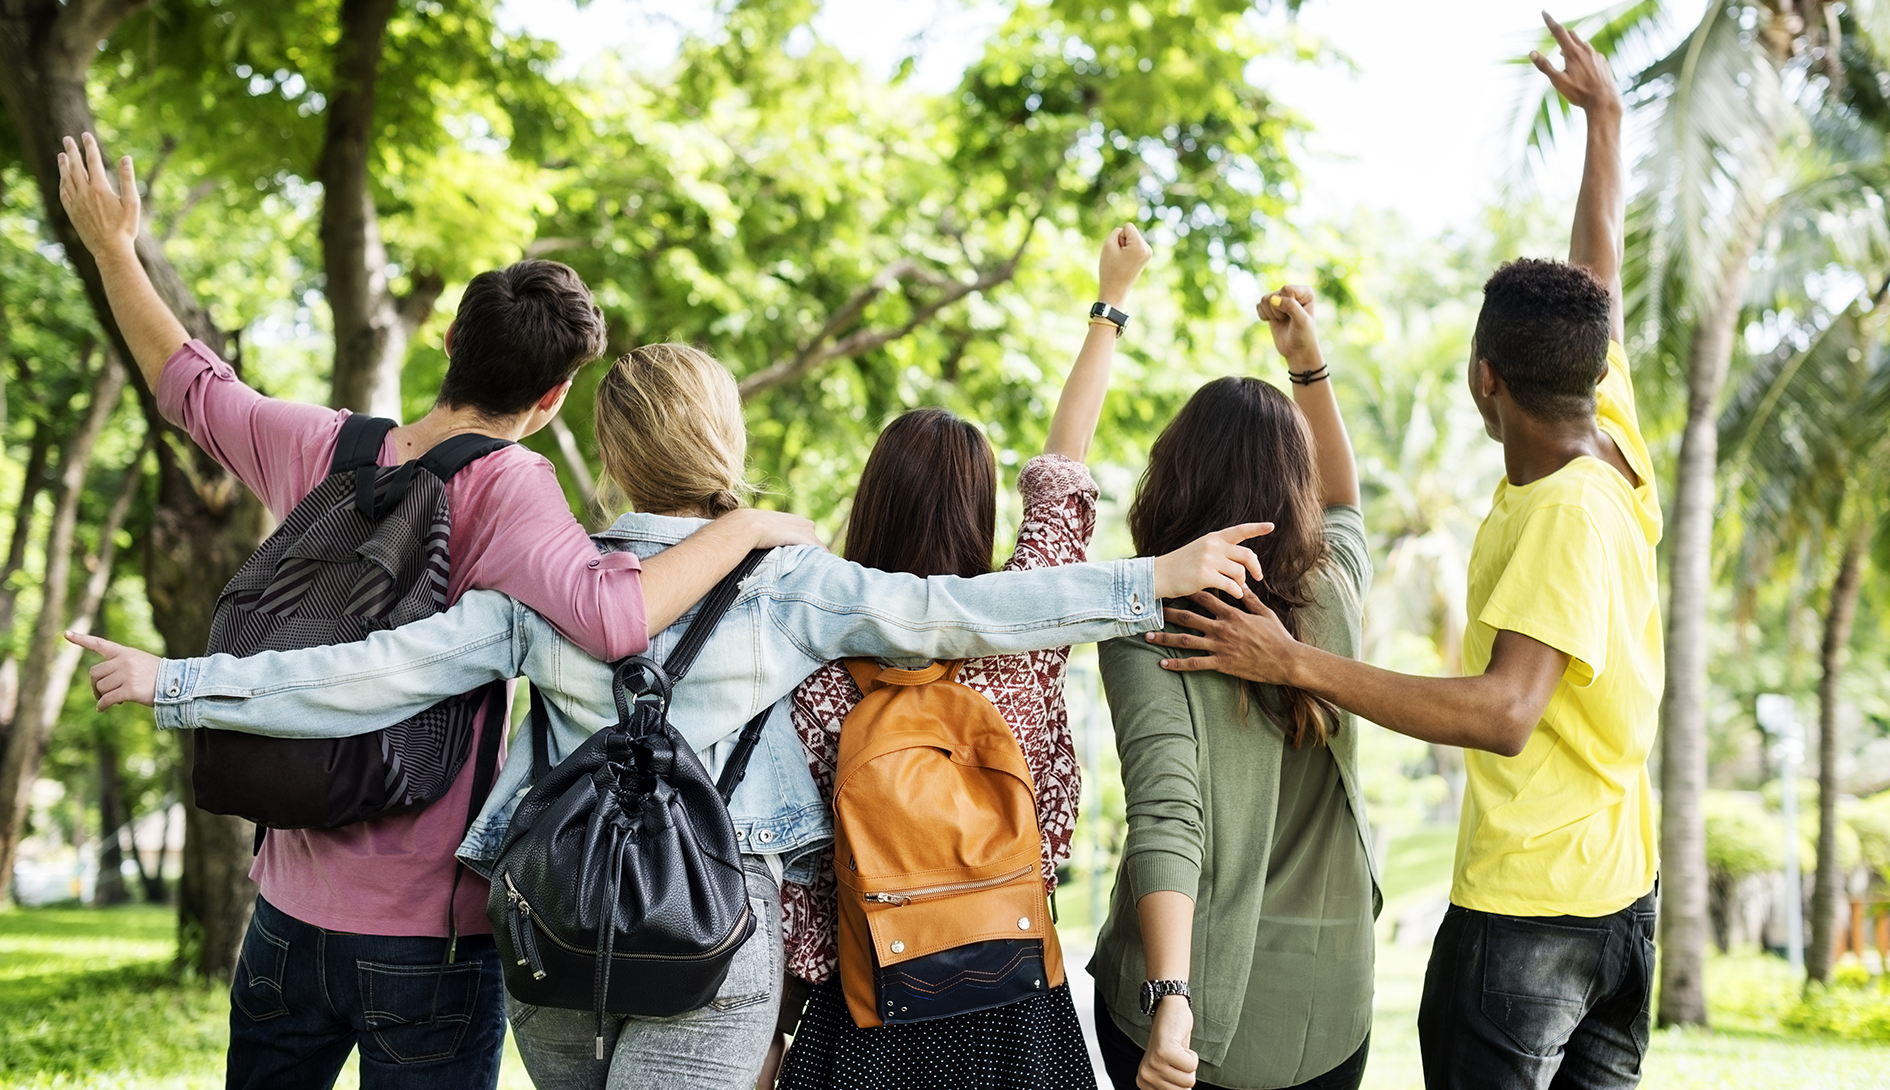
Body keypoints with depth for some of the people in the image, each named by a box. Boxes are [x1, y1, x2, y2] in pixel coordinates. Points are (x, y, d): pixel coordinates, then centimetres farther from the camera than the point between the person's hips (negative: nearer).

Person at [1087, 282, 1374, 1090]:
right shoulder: (1333, 593, -2)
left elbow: (1166, 816, -27)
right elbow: (1342, 502, 23)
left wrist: (1171, 999, -34)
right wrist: (1307, 362, 20)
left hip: (1192, 998, -3)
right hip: (1326, 1005, 3)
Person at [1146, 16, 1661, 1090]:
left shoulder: (1563, 515, -23)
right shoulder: (1616, 449, 1)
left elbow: (1504, 712, -32)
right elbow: (1600, 278, 16)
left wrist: (1299, 663, -33)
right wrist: (1605, 117, 31)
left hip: (1525, 906, -9)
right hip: (1624, 888, 9)